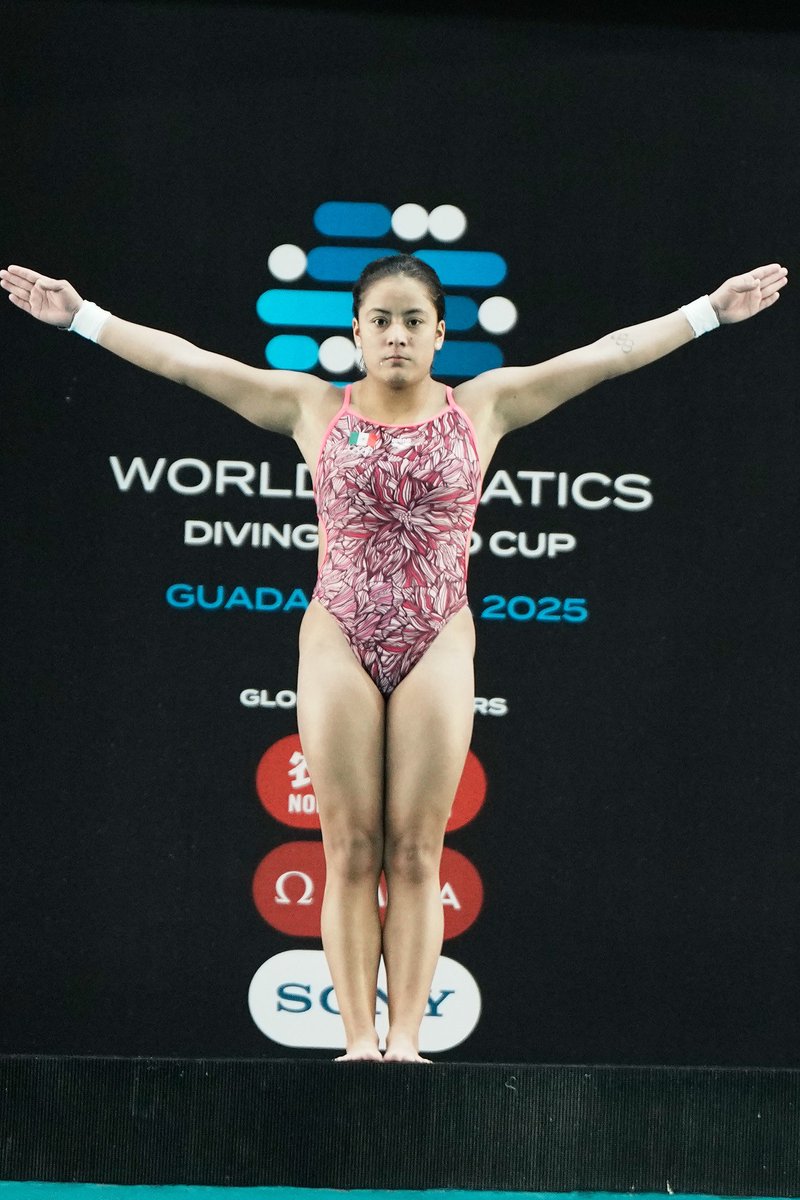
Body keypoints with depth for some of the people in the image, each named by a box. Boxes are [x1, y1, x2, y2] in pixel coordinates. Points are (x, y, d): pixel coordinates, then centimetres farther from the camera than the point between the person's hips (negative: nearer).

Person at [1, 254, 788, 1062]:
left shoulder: (484, 406, 7)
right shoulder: (312, 408, 7)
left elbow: (612, 352, 5)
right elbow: (183, 360, 4)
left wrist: (710, 310, 1)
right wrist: (81, 316, 0)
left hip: (436, 646, 0)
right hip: (338, 643, 0)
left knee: (416, 855, -1)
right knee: (349, 854, -1)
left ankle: (404, 1038, 3)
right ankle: (359, 1038, 2)